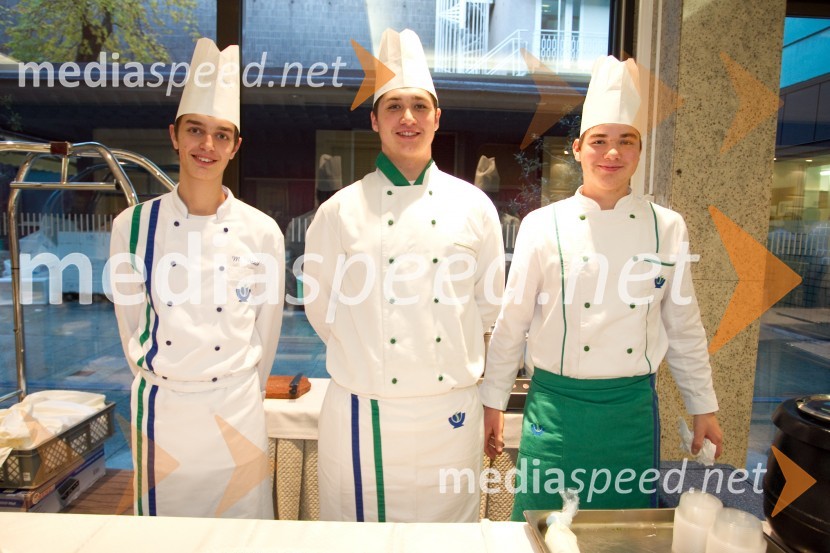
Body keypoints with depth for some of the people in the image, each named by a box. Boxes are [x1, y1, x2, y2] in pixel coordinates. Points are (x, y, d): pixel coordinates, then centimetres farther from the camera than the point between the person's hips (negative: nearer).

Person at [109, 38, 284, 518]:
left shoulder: (261, 232, -9)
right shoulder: (133, 226, -6)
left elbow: (266, 331, 2)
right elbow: (131, 322, 6)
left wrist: (241, 396, 11)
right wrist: (157, 379, 13)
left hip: (234, 412, -1)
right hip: (159, 409, 1)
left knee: (240, 518, 14)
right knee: (163, 518, 19)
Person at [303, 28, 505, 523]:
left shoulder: (474, 207, 0)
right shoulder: (341, 212, -5)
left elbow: (489, 307, 9)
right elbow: (321, 308, 5)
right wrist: (366, 364, 9)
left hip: (451, 413, 2)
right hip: (364, 413, -1)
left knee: (449, 518, 16)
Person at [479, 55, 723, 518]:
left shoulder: (668, 228, 0)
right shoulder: (543, 226, -7)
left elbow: (684, 327, 8)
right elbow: (512, 323, -2)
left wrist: (704, 408, 12)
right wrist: (493, 402, 2)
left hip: (632, 408, 2)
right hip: (556, 406, -1)